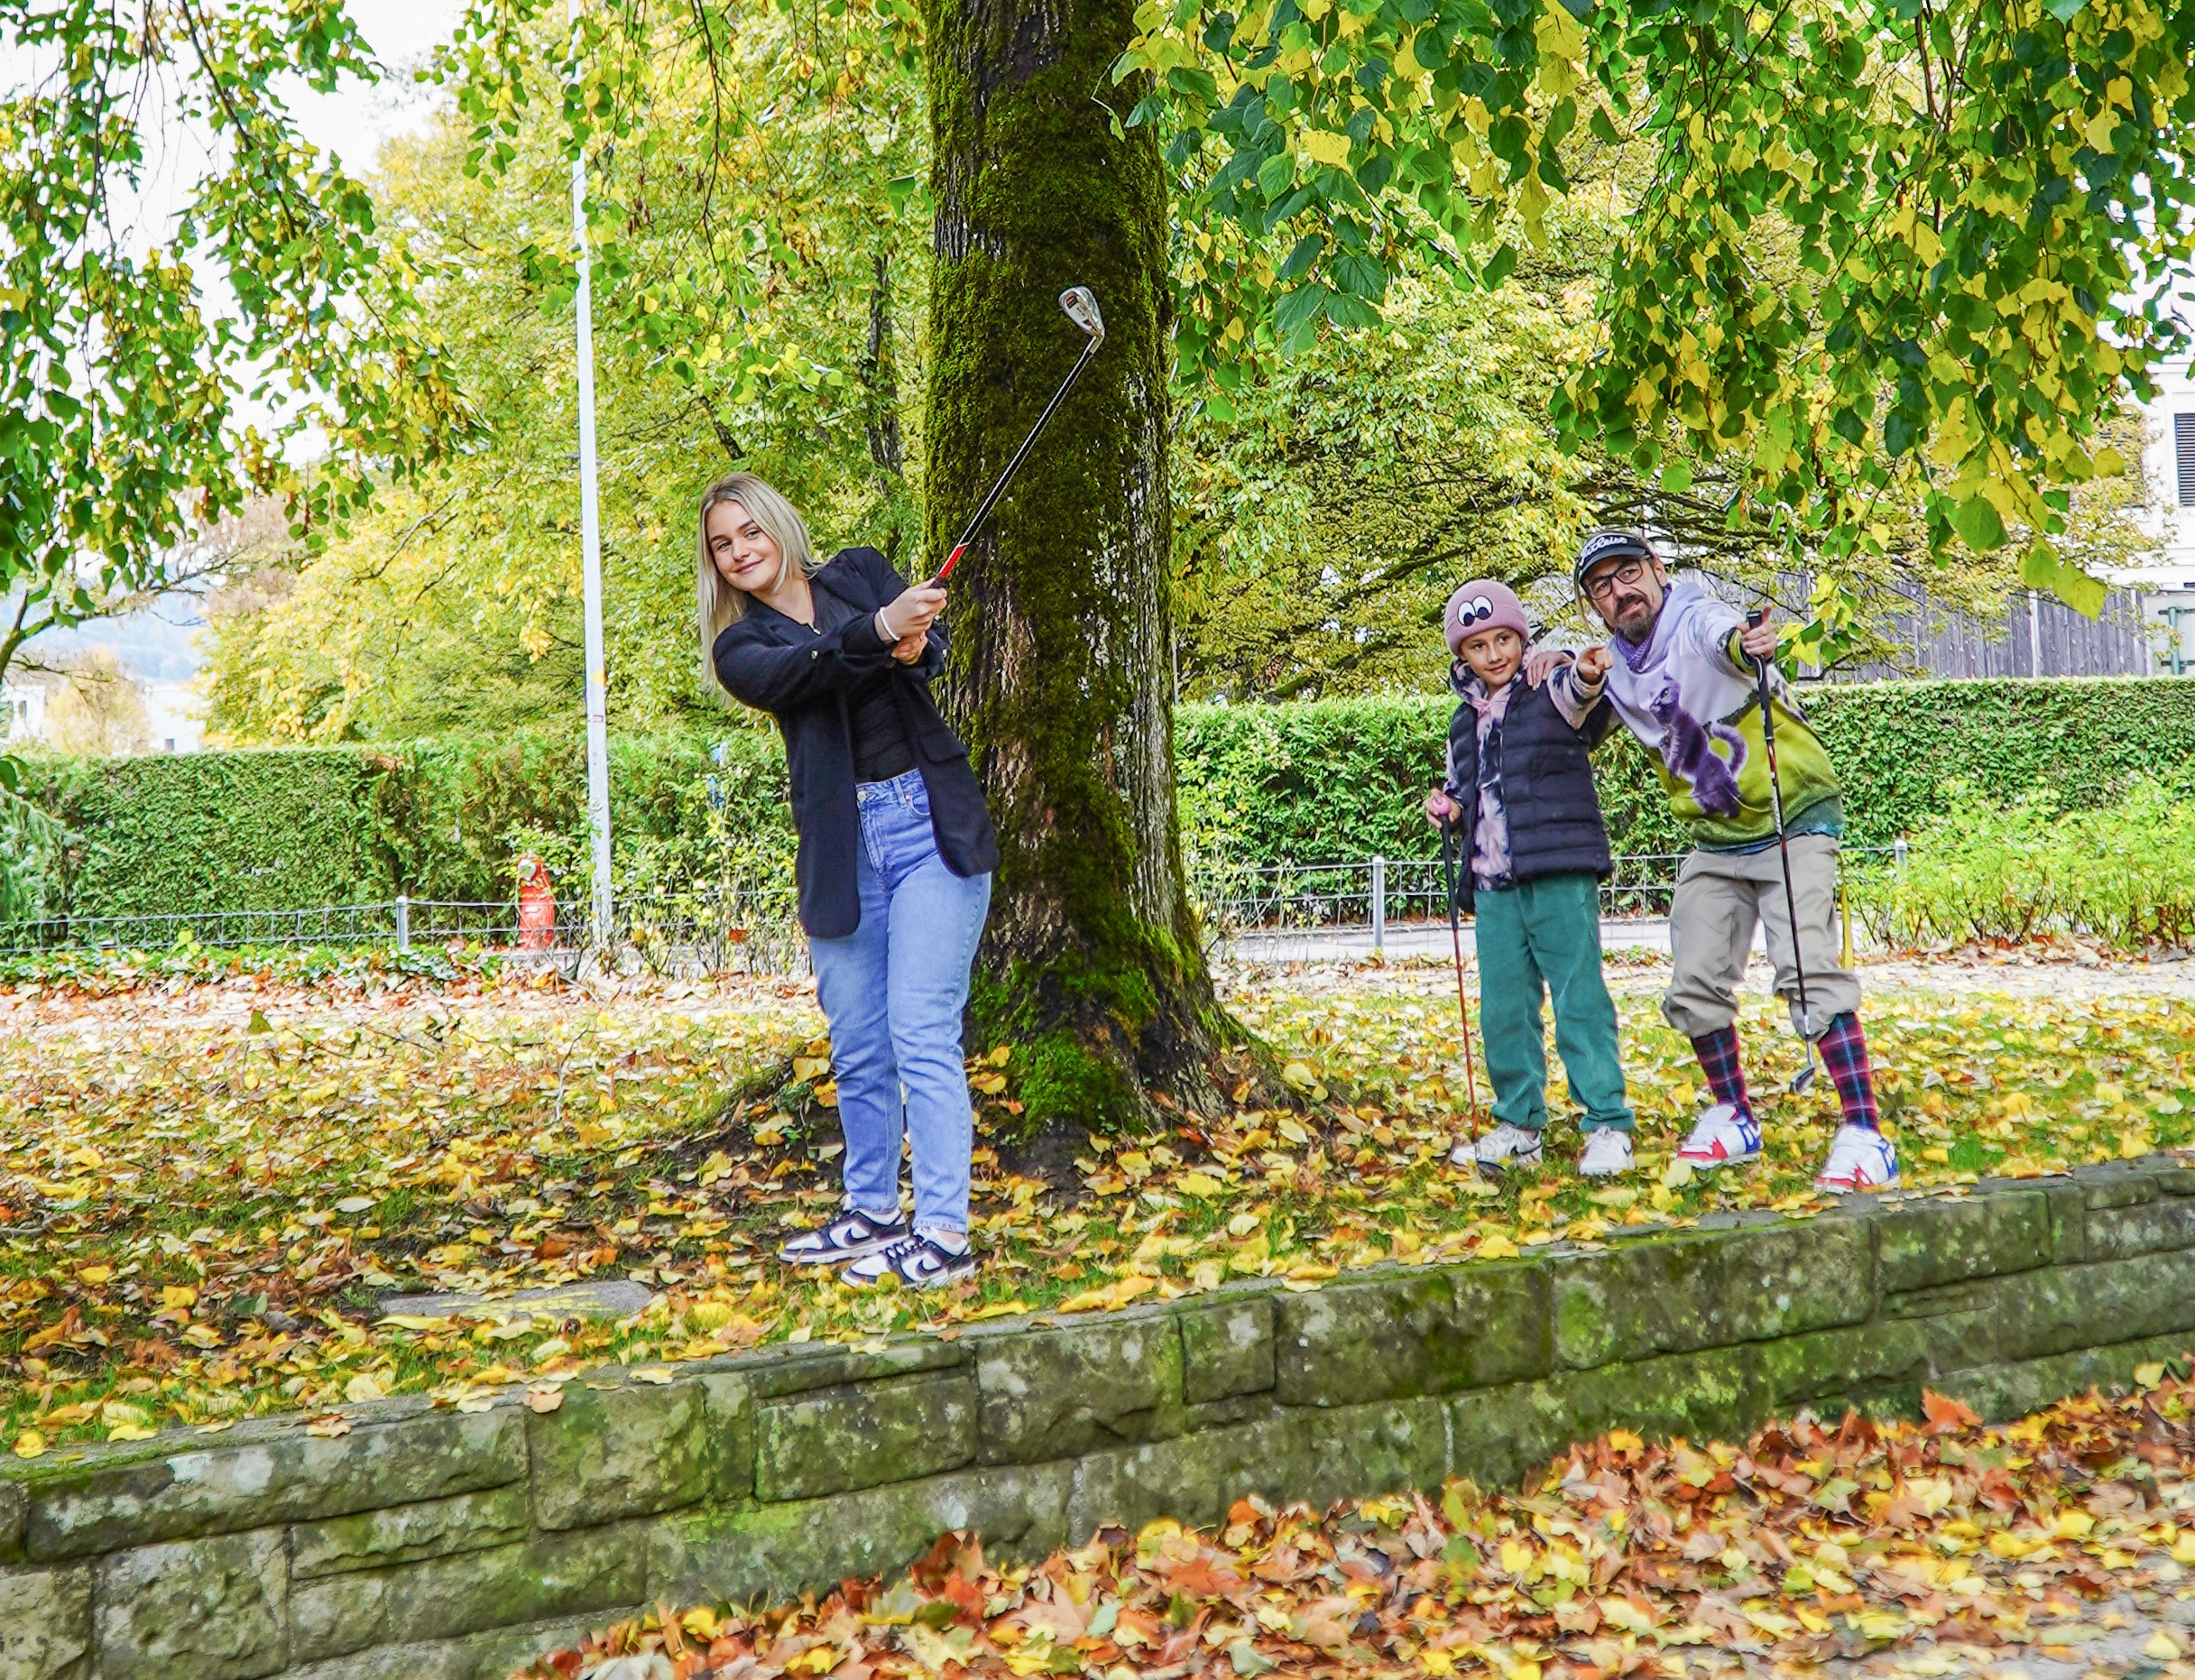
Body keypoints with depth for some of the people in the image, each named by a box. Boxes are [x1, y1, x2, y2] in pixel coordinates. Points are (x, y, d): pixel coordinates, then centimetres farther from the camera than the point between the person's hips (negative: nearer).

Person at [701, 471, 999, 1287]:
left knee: (921, 1032, -10)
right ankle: (871, 1213, 27)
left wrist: (914, 647, -34)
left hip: (931, 828, -3)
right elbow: (795, 673, -16)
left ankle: (945, 1234, -8)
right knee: (858, 1049, 10)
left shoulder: (862, 573, 8)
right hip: (841, 848, 3)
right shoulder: (741, 646, 7)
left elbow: (928, 642, -9)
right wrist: (880, 631, -34)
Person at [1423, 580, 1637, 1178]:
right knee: (1503, 1008, 8)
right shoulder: (1466, 723, 18)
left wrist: (1586, 674, -48)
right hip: (1493, 883, 6)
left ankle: (1608, 1126, -3)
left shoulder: (1550, 692, 0)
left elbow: (1576, 691, -25)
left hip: (1559, 874, -6)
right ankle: (1518, 1125, 18)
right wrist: (1448, 809, 8)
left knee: (1579, 996, -6)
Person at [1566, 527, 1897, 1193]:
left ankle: (1865, 1136, -20)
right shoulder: (1615, 670, 2)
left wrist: (1743, 644, -67)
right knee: (1695, 984, 7)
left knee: (1809, 969, -20)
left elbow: (1725, 637, -44)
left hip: (1795, 822, -7)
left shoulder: (1698, 620, -19)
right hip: (1716, 843, 7)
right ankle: (1733, 1119, 26)